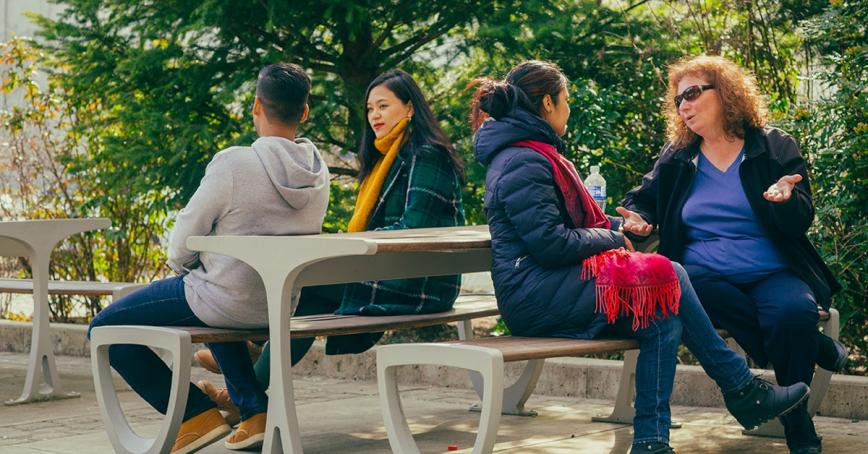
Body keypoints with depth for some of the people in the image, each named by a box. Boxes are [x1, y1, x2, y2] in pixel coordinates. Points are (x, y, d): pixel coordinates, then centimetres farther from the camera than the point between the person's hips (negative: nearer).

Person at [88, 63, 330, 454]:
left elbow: (182, 244, -13)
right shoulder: (318, 171, -1)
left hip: (228, 301, -7)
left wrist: (181, 265, 11)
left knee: (105, 329, 6)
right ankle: (255, 409, 27)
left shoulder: (233, 164, -21)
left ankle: (196, 413, 1)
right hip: (282, 303, 7)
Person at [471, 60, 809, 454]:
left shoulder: (526, 154, 22)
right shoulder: (524, 162, -13)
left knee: (664, 320, -8)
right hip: (537, 298, -10)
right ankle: (742, 389, -3)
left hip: (537, 298, 10)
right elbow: (550, 244, -20)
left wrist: (615, 228, 15)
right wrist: (612, 239, -5)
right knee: (668, 277, -12)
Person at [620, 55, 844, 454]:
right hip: (704, 278, 1)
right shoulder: (676, 159, 15)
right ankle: (818, 349, -17)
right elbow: (643, 200, 23)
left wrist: (784, 199, -26)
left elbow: (801, 222, -2)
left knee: (794, 310, -35)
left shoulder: (775, 148, 7)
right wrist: (639, 219, -2)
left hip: (773, 274, -1)